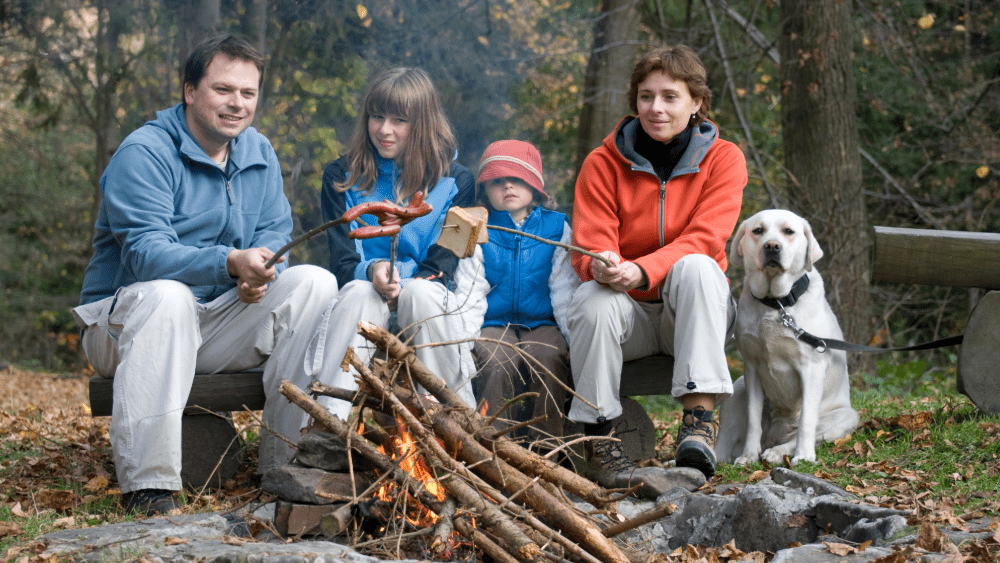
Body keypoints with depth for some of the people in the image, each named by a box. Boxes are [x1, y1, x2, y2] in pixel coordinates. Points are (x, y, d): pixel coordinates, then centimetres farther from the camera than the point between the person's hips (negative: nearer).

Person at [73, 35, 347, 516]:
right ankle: (147, 483, -40)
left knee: (315, 283, -14)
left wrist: (261, 272, -20)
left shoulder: (259, 154, 8)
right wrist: (230, 263, -41)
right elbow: (147, 253, -25)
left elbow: (274, 237, 6)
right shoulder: (144, 153, -15)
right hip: (127, 325, -6)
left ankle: (286, 460, -12)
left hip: (217, 324, 6)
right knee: (167, 295, -40)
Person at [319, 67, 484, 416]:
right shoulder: (342, 177, 10)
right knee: (360, 292, -35)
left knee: (421, 292, -35)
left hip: (428, 304, 0)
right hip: (361, 298, 0)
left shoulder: (455, 182, 7)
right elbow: (342, 262, 0)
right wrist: (373, 271, -24)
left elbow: (441, 265, -1)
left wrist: (402, 285, -22)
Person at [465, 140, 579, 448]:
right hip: (492, 325, 0)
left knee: (548, 359, -31)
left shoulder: (556, 228, 10)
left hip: (542, 324, 0)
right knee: (498, 361, -32)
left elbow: (565, 291, 7)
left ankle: (546, 444, -24)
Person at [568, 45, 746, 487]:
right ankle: (599, 438, -23)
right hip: (629, 317, 1)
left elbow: (703, 240, -17)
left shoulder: (722, 159, -2)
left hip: (692, 314, -1)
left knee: (695, 268, -33)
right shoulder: (604, 163, 0)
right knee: (594, 297, -33)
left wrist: (640, 271, -35)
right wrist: (602, 268, -35)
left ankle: (698, 418, -40)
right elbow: (588, 247, -8)